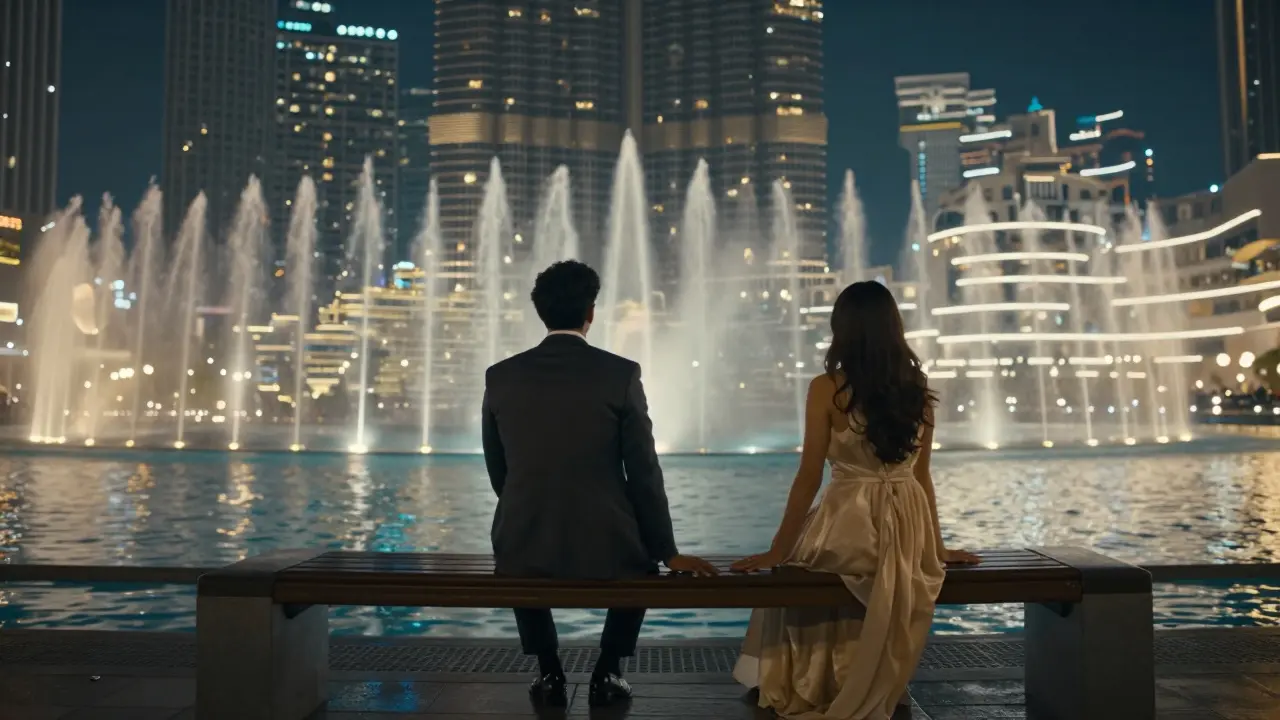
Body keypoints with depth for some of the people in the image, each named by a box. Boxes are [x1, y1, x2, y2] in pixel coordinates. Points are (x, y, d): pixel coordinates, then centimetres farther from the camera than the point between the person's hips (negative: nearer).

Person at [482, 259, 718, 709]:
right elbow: (644, 473, -5)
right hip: (604, 549, -1)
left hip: (526, 549, 2)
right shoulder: (621, 374, -8)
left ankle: (549, 674, 29)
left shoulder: (500, 377, 0)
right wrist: (667, 551, 7)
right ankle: (607, 673, 26)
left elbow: (498, 473, 10)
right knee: (639, 559, 34)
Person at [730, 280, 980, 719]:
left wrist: (777, 551, -1)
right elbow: (921, 477, 11)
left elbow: (809, 478, -9)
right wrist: (935, 547, 22)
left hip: (850, 528, -4)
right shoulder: (918, 391, 5)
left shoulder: (827, 389, -10)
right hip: (908, 533, 5)